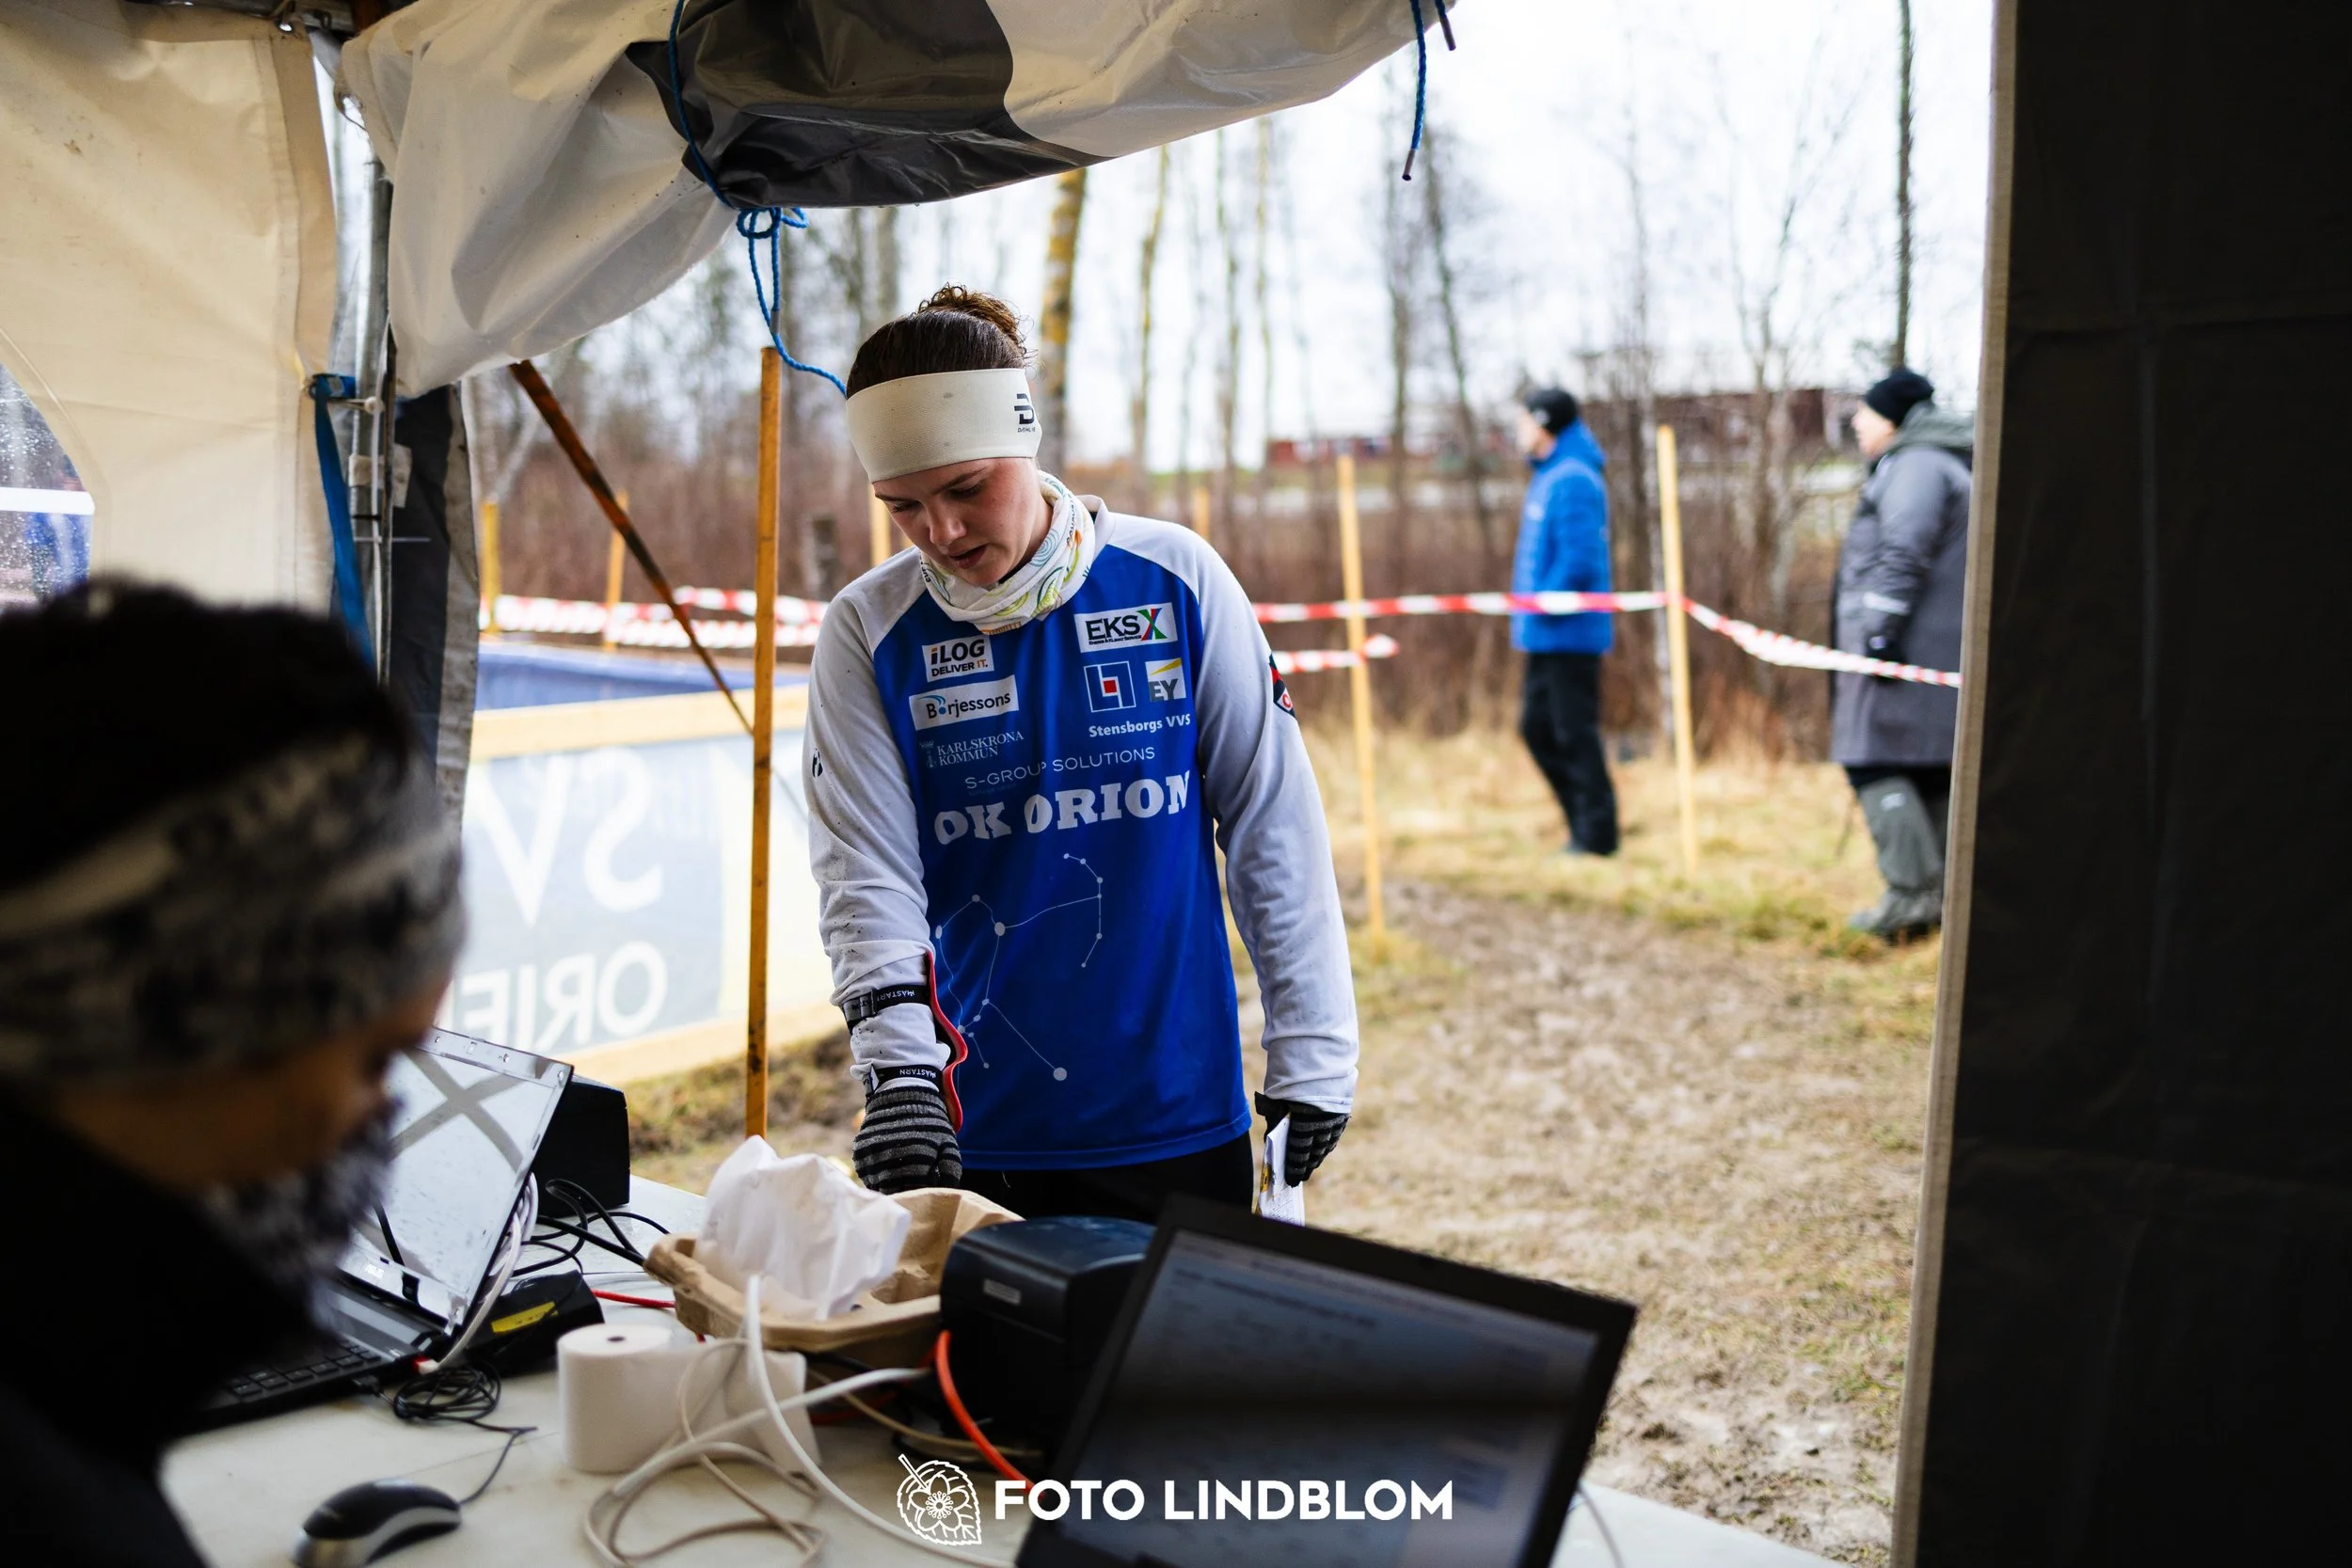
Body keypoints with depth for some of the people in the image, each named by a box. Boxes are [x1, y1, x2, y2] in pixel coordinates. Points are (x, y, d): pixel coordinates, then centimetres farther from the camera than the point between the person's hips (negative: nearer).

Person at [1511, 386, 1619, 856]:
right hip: (1546, 636, 10)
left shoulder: (1572, 482, -16)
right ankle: (1584, 824, 21)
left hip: (1569, 634, -10)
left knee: (1574, 732, -4)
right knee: (1538, 727, 13)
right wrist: (1529, 616, 14)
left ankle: (1597, 834, 5)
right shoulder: (1549, 476, 16)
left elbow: (1579, 559, -24)